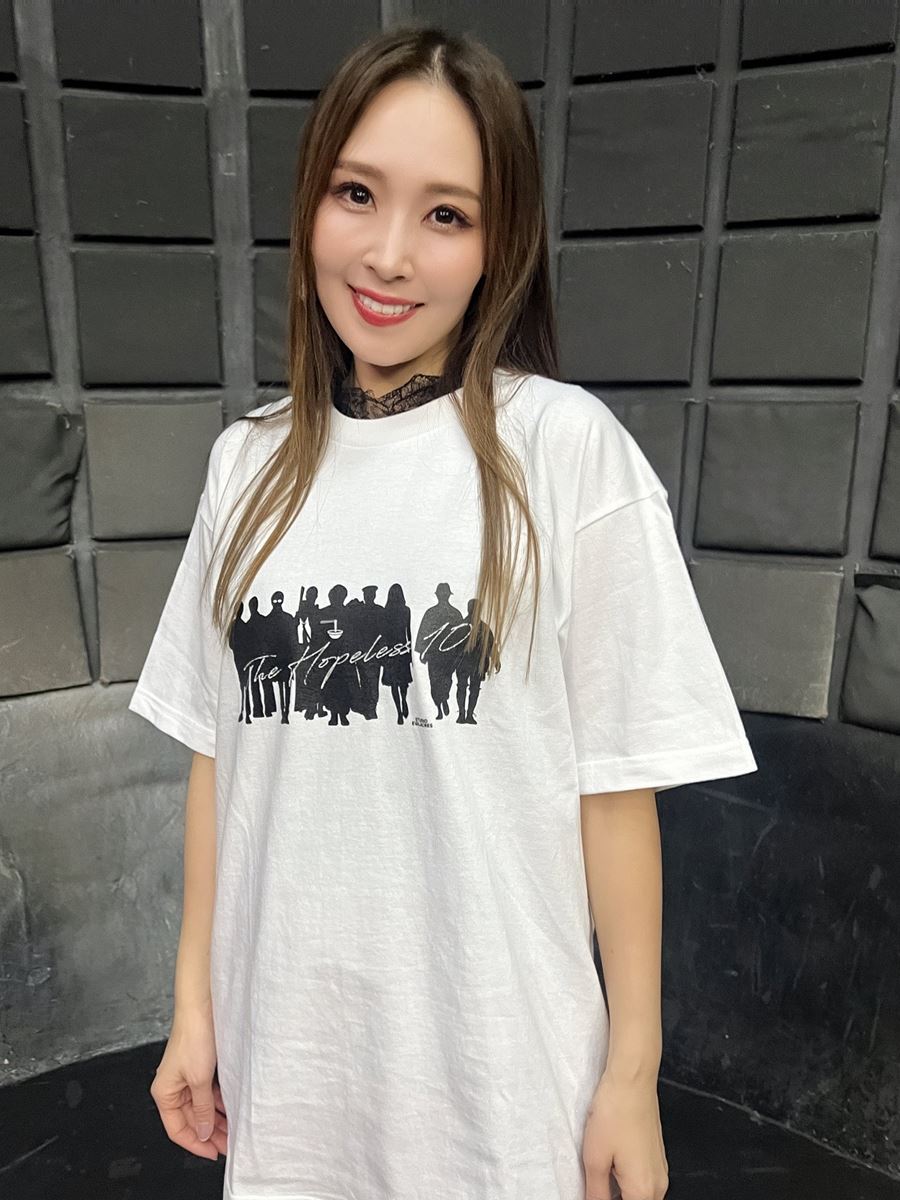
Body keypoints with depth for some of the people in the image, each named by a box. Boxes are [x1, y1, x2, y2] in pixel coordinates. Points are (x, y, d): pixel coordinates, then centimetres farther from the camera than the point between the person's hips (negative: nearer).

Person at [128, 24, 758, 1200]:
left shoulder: (566, 448, -14)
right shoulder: (250, 460, -1)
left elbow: (616, 783, -11)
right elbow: (219, 751, 2)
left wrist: (632, 1072, -6)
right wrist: (194, 1003, 7)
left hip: (498, 1064, -3)